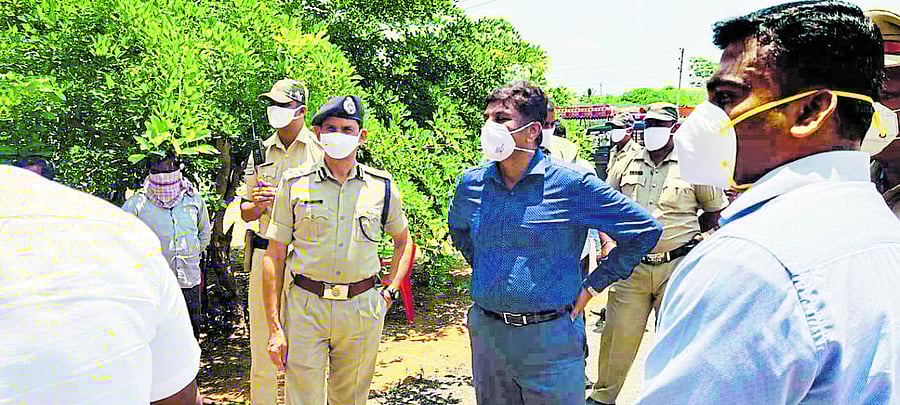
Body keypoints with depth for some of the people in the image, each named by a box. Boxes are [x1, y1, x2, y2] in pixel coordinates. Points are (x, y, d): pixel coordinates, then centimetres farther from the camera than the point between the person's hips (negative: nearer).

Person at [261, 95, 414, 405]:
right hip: (305, 309, -1)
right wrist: (274, 327, -4)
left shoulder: (382, 186, 4)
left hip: (363, 309, 1)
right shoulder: (295, 184, 1)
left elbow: (403, 240, 20)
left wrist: (390, 292, 8)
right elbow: (274, 256, 1)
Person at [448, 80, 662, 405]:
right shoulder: (471, 183, 1)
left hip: (550, 341, -4)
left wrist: (593, 285, -5)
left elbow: (645, 230, -6)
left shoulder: (572, 183, -12)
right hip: (486, 333, 4)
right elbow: (457, 226, 25)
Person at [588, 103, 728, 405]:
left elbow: (717, 210, 11)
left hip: (677, 266, -2)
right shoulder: (627, 165, 7)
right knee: (618, 335, 5)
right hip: (632, 265, 2)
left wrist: (687, 234, 5)